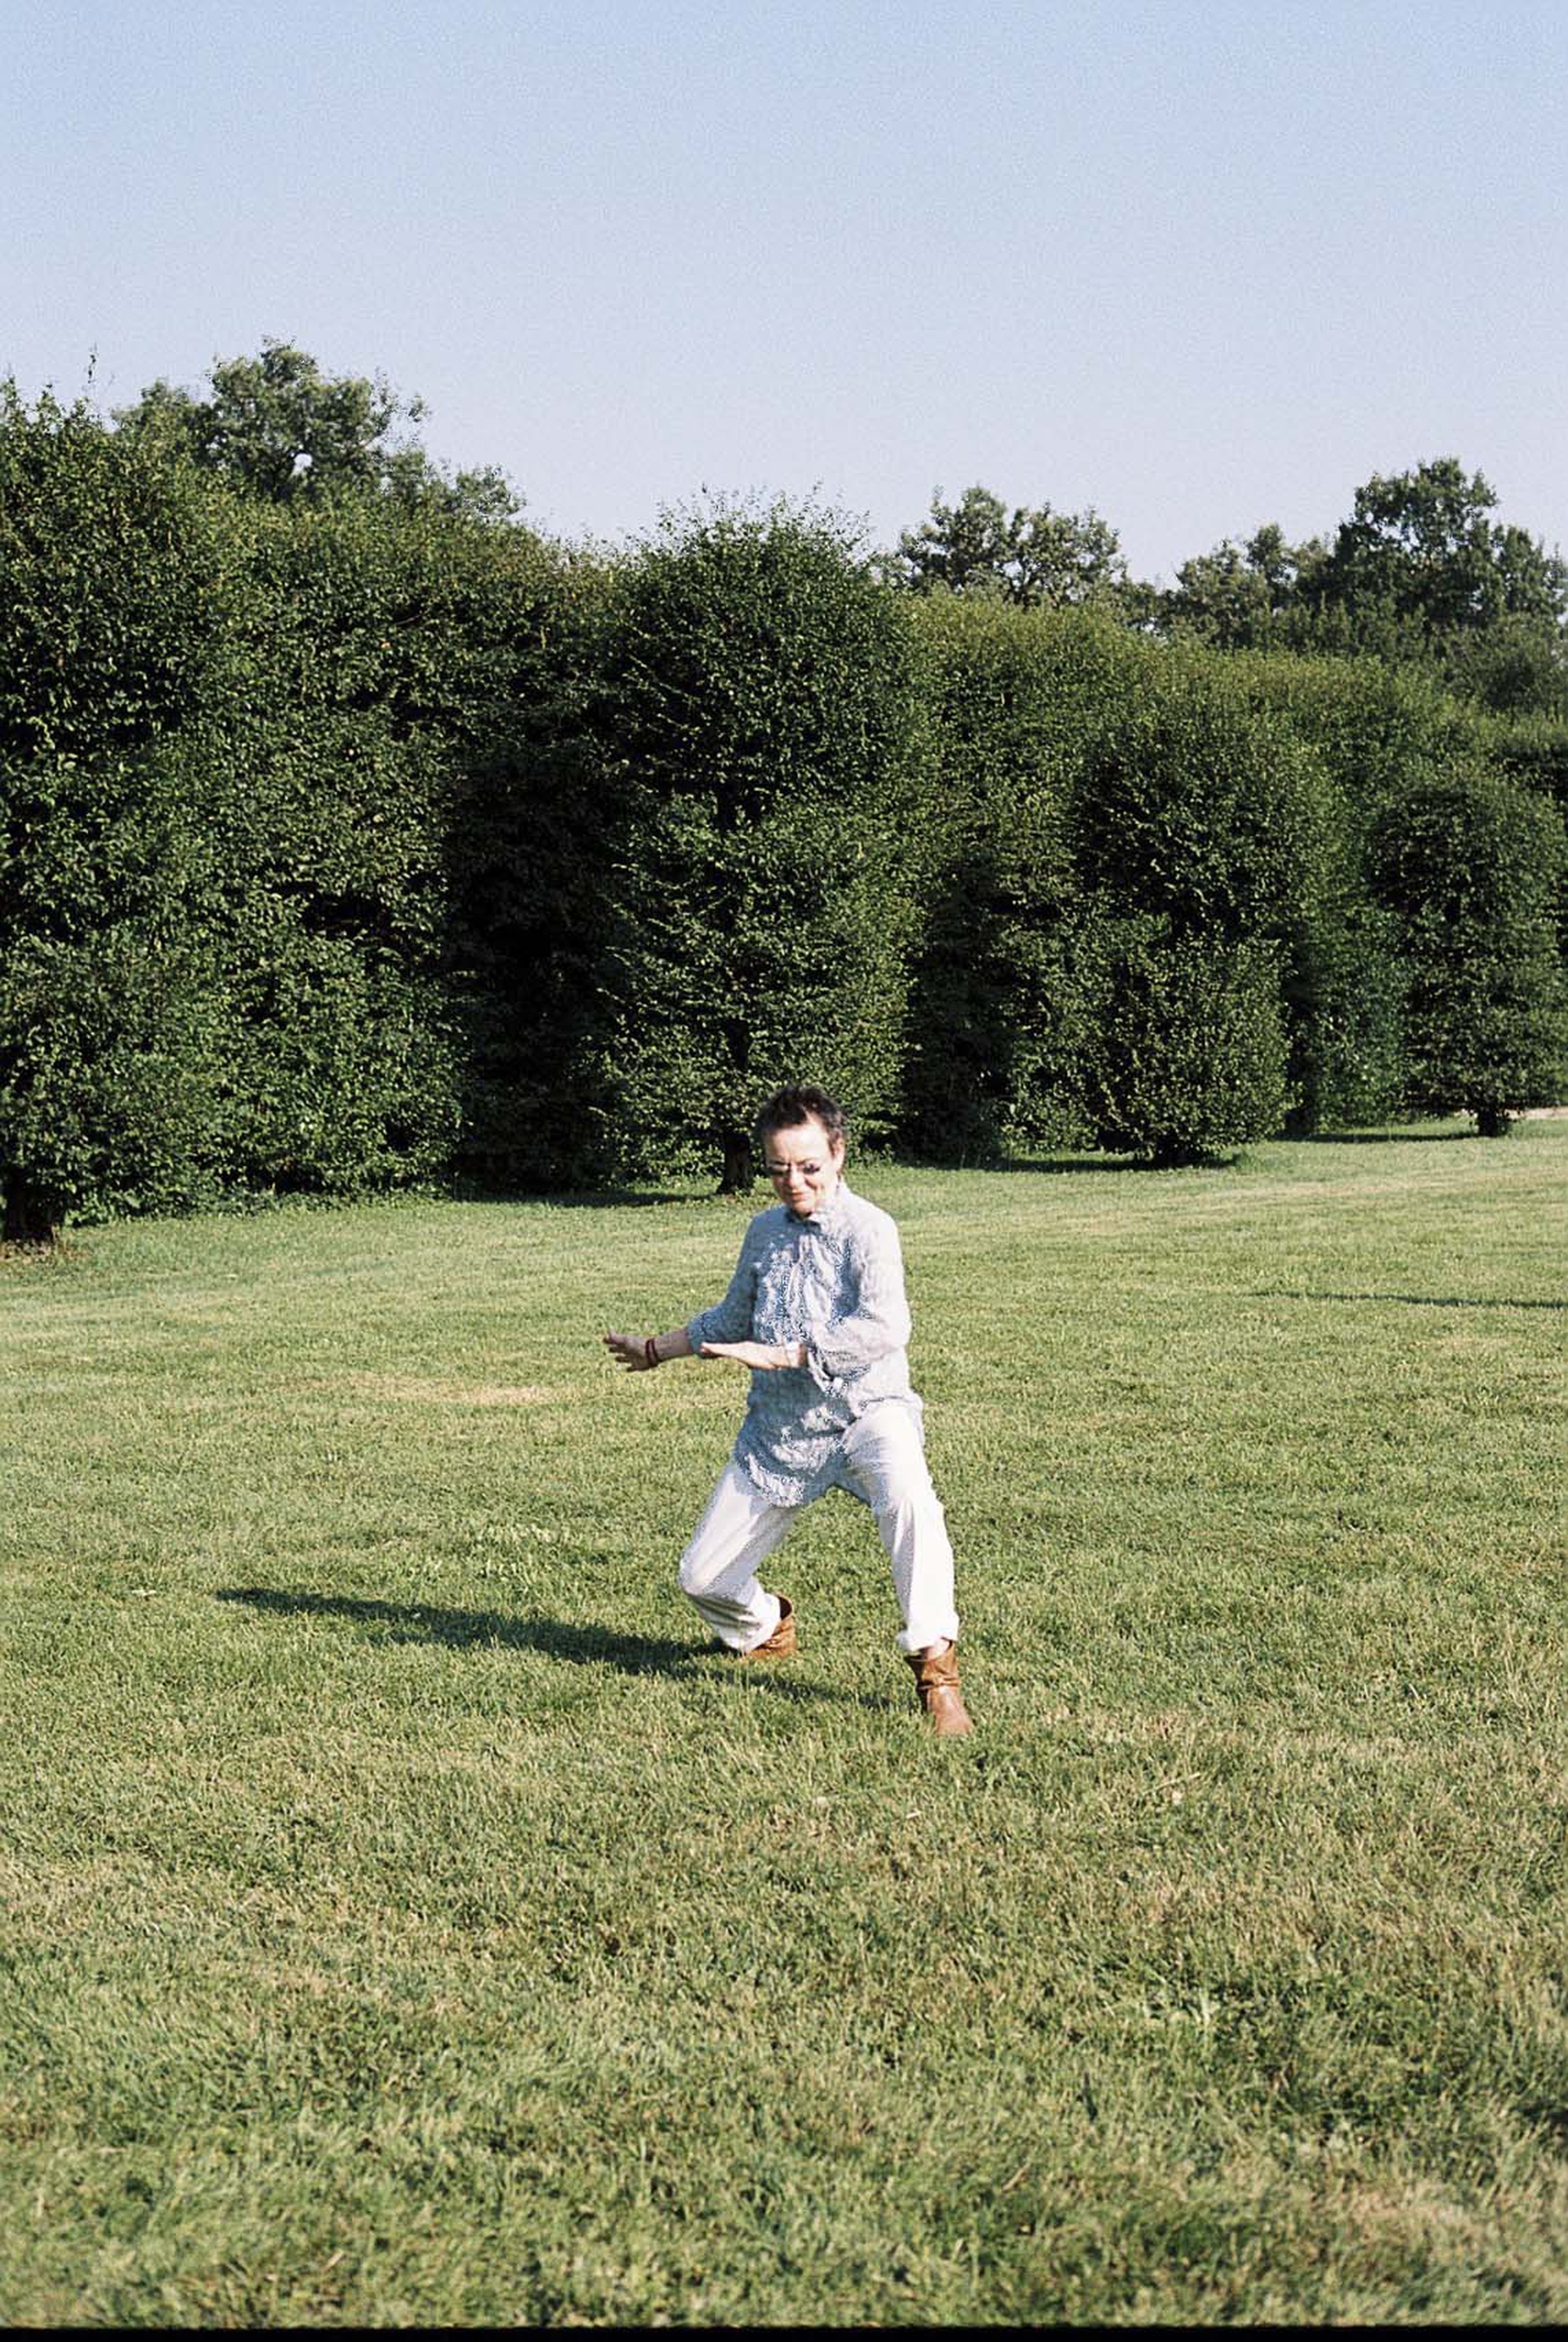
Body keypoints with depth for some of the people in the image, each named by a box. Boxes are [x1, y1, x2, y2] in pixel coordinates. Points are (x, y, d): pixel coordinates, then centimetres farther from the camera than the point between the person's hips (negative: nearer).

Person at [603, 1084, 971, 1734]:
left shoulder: (866, 1229, -11)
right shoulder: (765, 1232, 10)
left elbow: (885, 1327, -27)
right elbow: (732, 1322, 28)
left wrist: (783, 1354, -26)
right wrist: (656, 1349, 37)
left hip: (864, 1410, -6)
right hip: (778, 1428, 6)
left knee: (907, 1496, -39)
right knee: (703, 1577, 3)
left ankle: (934, 1667, -33)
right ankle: (766, 1628, 38)